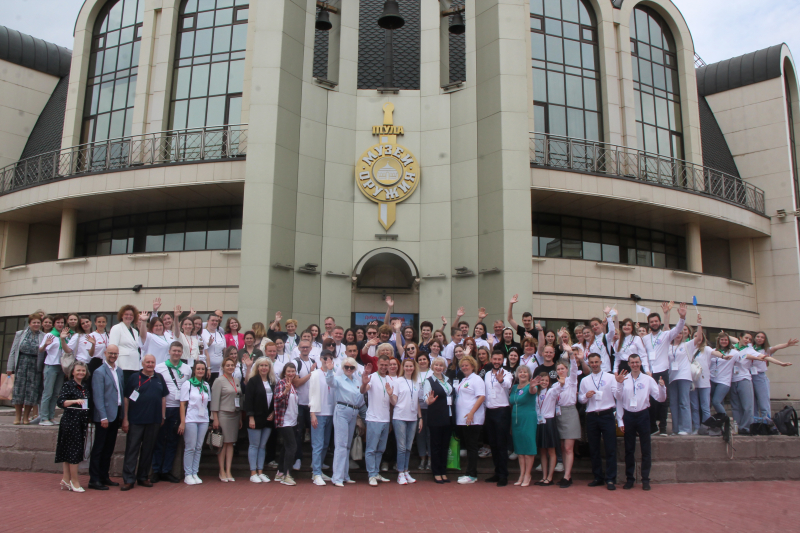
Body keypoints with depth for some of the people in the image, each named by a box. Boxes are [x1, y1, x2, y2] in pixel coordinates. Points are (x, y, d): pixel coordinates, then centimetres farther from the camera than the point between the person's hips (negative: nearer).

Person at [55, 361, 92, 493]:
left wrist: (88, 420, 13)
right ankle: (74, 481, 1)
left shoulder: (86, 387, 13)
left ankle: (66, 479, 14)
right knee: (74, 451, -5)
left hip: (82, 422, 6)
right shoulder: (68, 385, -5)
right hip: (70, 421, -6)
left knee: (68, 451, 11)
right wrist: (75, 401, -32)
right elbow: (61, 402, -18)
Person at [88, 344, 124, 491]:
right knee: (98, 449, 1)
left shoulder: (119, 371, 11)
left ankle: (104, 477, 23)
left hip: (116, 414, 7)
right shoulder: (99, 372, -10)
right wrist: (103, 417, -18)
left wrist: (122, 414, 9)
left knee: (109, 449, 14)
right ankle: (94, 480, 8)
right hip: (104, 416, -7)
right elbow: (98, 396, -15)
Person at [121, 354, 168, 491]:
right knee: (132, 449, -2)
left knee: (148, 450, 10)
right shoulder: (134, 377, 0)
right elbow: (126, 398, -1)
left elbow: (163, 398, 15)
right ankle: (128, 479, 3)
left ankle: (143, 477, 20)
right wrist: (125, 419, -6)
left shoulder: (159, 378, 10)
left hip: (154, 421, 4)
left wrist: (163, 416, 9)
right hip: (135, 420, -3)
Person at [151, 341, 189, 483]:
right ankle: (156, 471, 14)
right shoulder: (159, 367, 1)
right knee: (159, 440, 4)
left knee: (172, 442, 9)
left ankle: (167, 471, 18)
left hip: (179, 409, 3)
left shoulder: (187, 369, 8)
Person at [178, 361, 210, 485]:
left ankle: (195, 473, 12)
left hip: (203, 420, 4)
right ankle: (188, 475, 6)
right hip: (190, 420, -4)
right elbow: (183, 404, -4)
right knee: (190, 448, -2)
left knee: (199, 448, 6)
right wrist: (182, 422, -9)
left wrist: (210, 420, 6)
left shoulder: (206, 385, 12)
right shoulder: (187, 384, -1)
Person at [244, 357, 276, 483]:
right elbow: (248, 400, -11)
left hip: (268, 419, 5)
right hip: (256, 418, -5)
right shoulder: (253, 381, -7)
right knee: (254, 445, 1)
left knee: (263, 446, 9)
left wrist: (273, 413, 1)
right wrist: (251, 417, -16)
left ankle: (260, 472, 15)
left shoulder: (272, 382, 10)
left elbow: (275, 399, 16)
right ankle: (253, 473, 7)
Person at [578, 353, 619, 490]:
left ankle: (610, 479, 1)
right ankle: (598, 477, 19)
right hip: (591, 416, 3)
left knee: (610, 448, -5)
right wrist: (586, 396, -6)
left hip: (607, 415, -3)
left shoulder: (610, 377, 6)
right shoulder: (585, 381, 13)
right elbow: (580, 399, 13)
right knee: (593, 449, 8)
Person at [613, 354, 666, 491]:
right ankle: (629, 478, 18)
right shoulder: (623, 379, 0)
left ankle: (645, 479, 15)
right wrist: (619, 383, -21)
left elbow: (661, 398, -1)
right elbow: (618, 397, -9)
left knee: (645, 449, 5)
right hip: (628, 415, 0)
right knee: (629, 449, 8)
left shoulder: (648, 379, 1)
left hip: (643, 415, 0)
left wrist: (662, 386, -18)